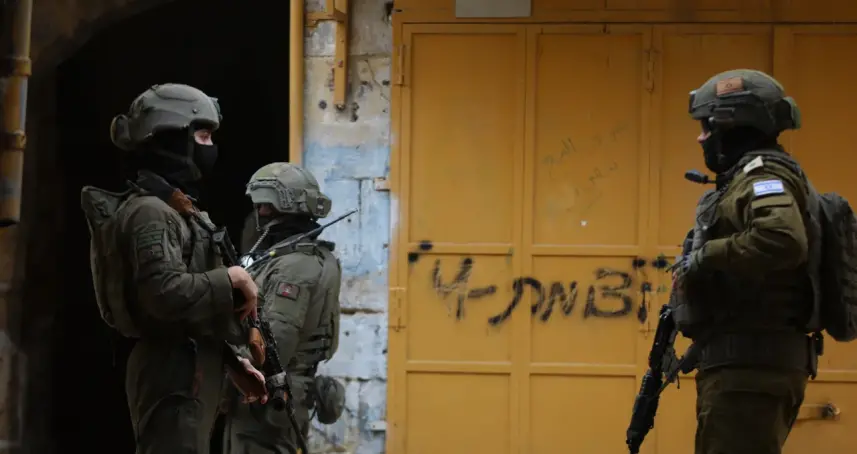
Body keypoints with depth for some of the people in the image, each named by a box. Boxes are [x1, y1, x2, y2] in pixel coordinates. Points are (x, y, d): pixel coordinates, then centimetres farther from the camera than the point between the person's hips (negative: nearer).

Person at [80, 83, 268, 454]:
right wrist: (233, 279, -16)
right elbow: (167, 294, -28)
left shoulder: (174, 209, 19)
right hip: (175, 375, -11)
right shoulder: (149, 212, -13)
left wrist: (234, 362, 19)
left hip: (190, 370, 11)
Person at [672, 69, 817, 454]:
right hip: (747, 364, 11)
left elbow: (783, 240, -30)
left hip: (751, 365, -11)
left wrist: (705, 256, -20)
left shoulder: (763, 175, -10)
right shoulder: (749, 178, 21)